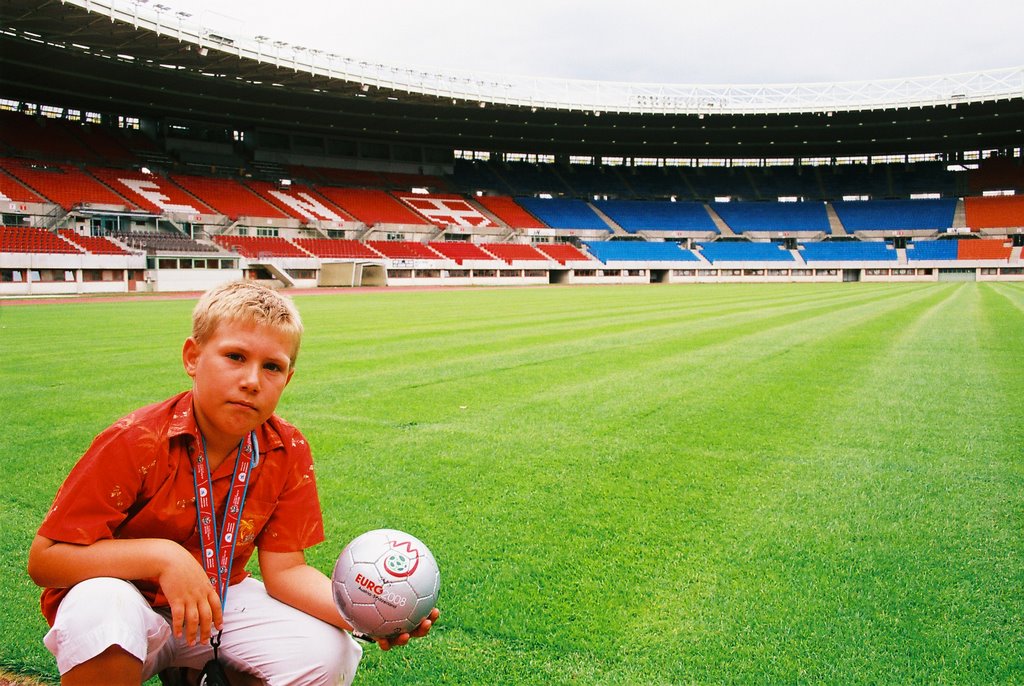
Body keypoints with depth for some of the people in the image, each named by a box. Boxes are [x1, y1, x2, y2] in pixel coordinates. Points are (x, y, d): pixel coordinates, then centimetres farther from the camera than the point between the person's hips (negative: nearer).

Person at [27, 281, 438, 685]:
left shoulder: (287, 452, -11)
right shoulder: (135, 442, -22)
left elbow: (284, 569, -10)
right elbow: (45, 558, -20)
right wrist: (161, 555, -33)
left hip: (220, 602, 4)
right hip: (134, 605, -3)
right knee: (101, 608, -39)